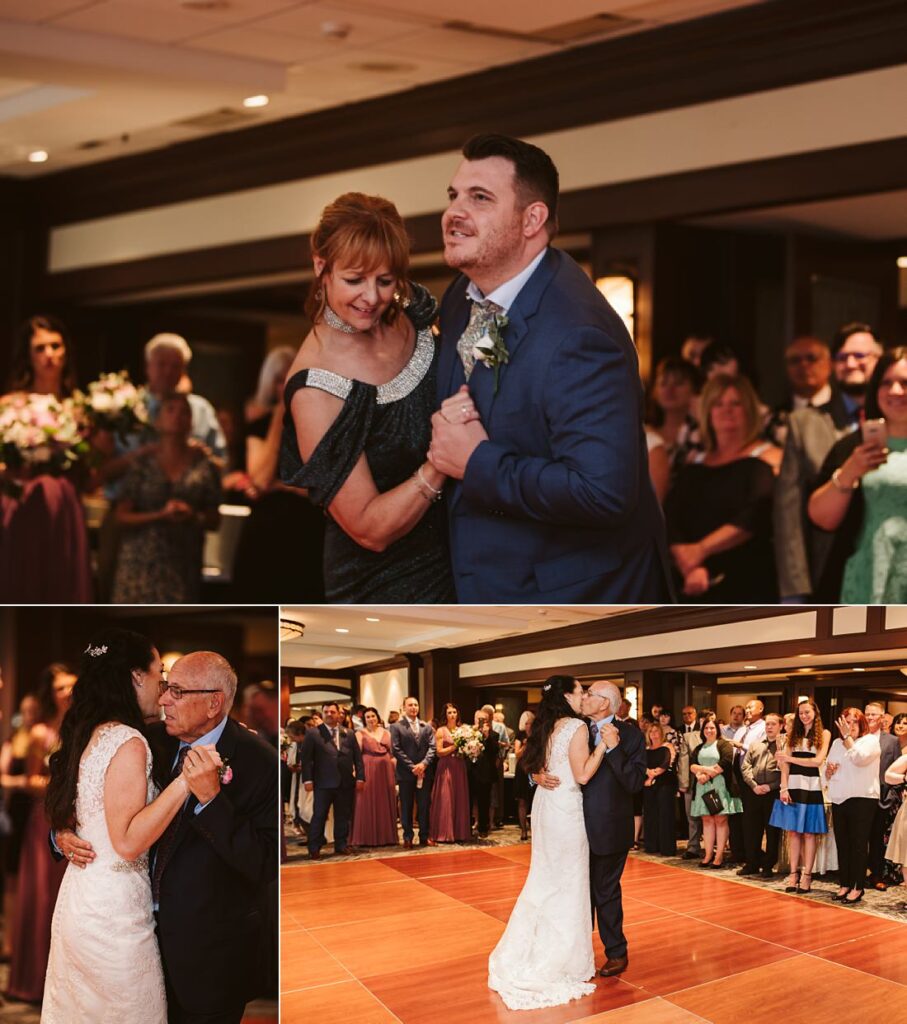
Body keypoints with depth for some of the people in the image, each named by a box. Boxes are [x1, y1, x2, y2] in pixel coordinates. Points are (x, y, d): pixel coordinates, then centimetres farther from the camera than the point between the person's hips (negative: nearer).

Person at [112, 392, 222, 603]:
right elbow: (122, 516, 1)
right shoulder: (142, 463, 3)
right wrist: (161, 516, -12)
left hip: (183, 567, 1)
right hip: (140, 566, -1)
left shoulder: (203, 466, 6)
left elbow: (214, 520, 10)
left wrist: (193, 517, -11)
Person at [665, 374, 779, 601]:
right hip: (696, 591, 4)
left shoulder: (768, 459, 3)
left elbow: (757, 516, -13)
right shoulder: (694, 468, 17)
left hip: (750, 588, -4)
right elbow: (670, 523, 4)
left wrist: (702, 549, -19)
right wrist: (688, 567, -15)